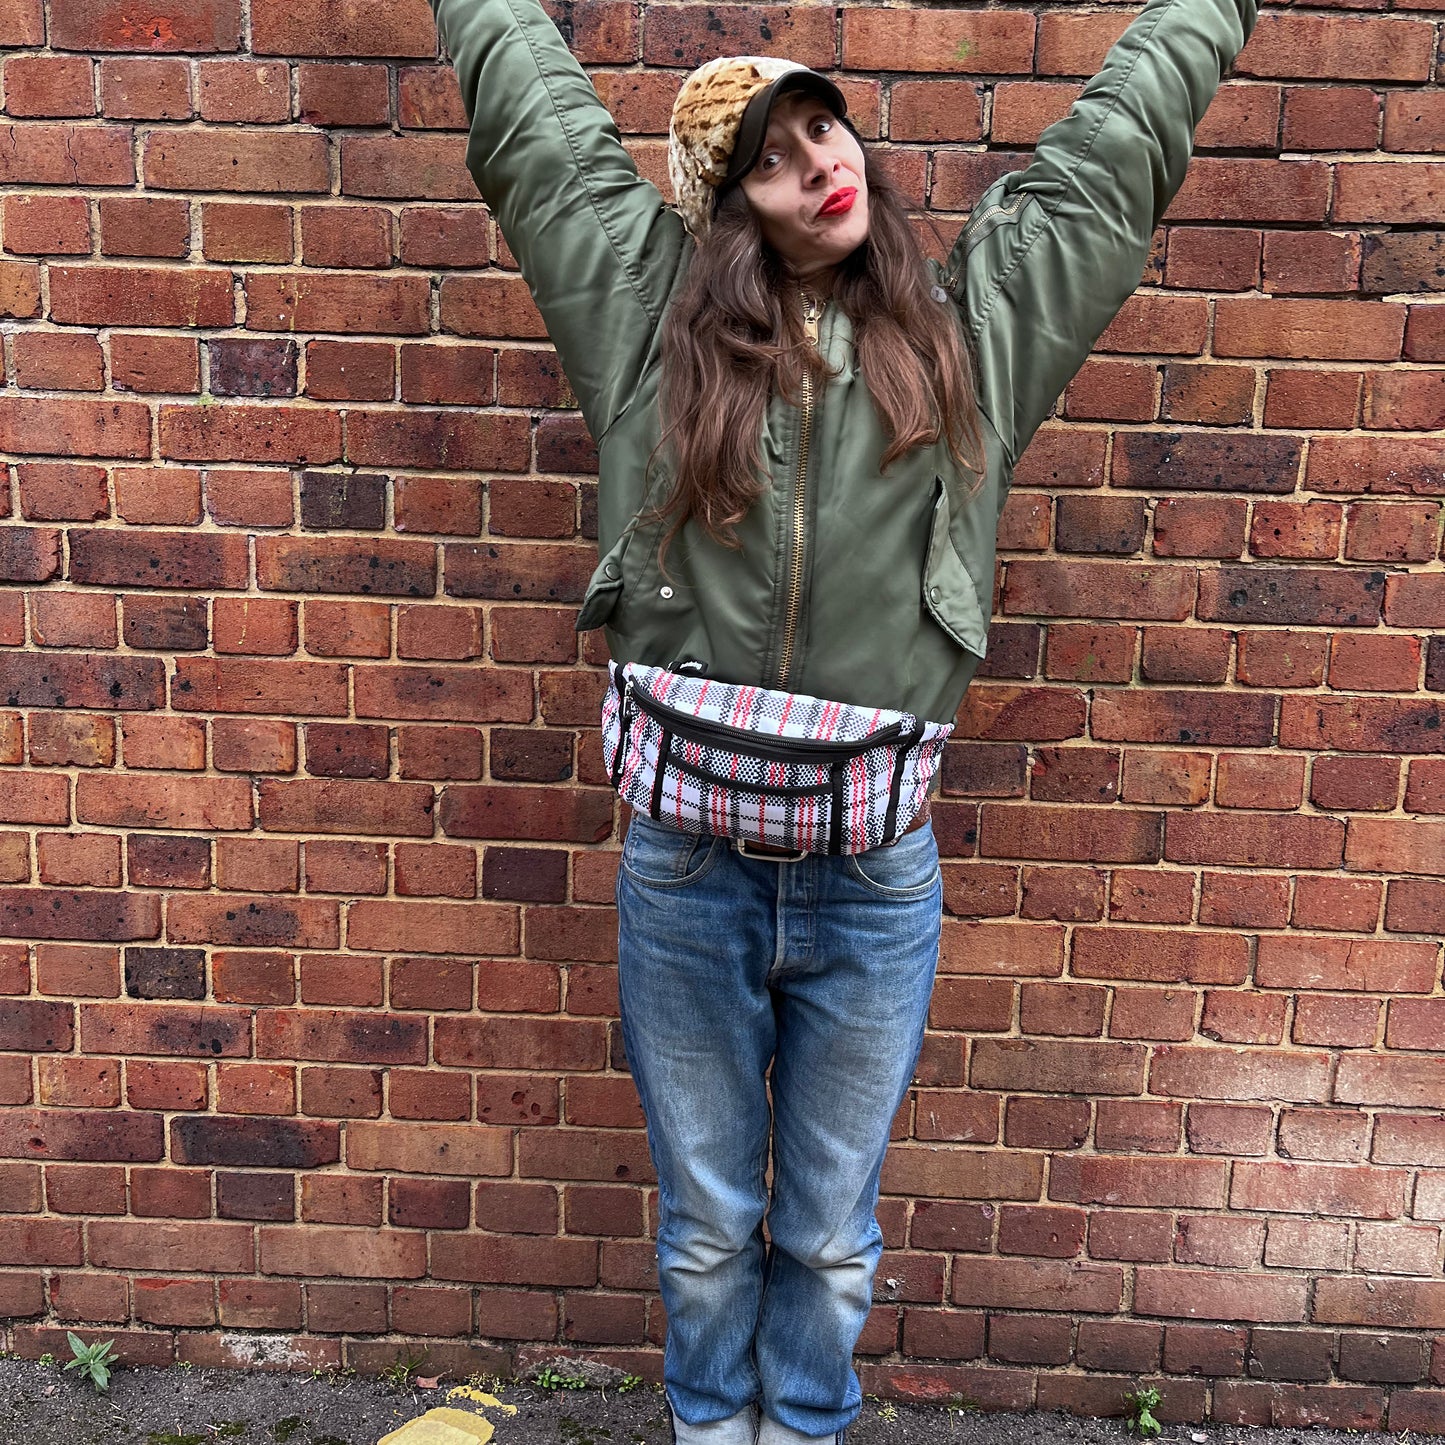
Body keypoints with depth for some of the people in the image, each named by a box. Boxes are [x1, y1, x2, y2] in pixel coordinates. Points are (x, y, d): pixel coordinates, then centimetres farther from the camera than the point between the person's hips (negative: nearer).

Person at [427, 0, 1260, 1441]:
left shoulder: (972, 324, 6)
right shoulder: (651, 313, 3)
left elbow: (1115, 139, 18)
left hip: (876, 876, 1)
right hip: (686, 870, 0)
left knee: (831, 1234, 19)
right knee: (706, 1225, 20)